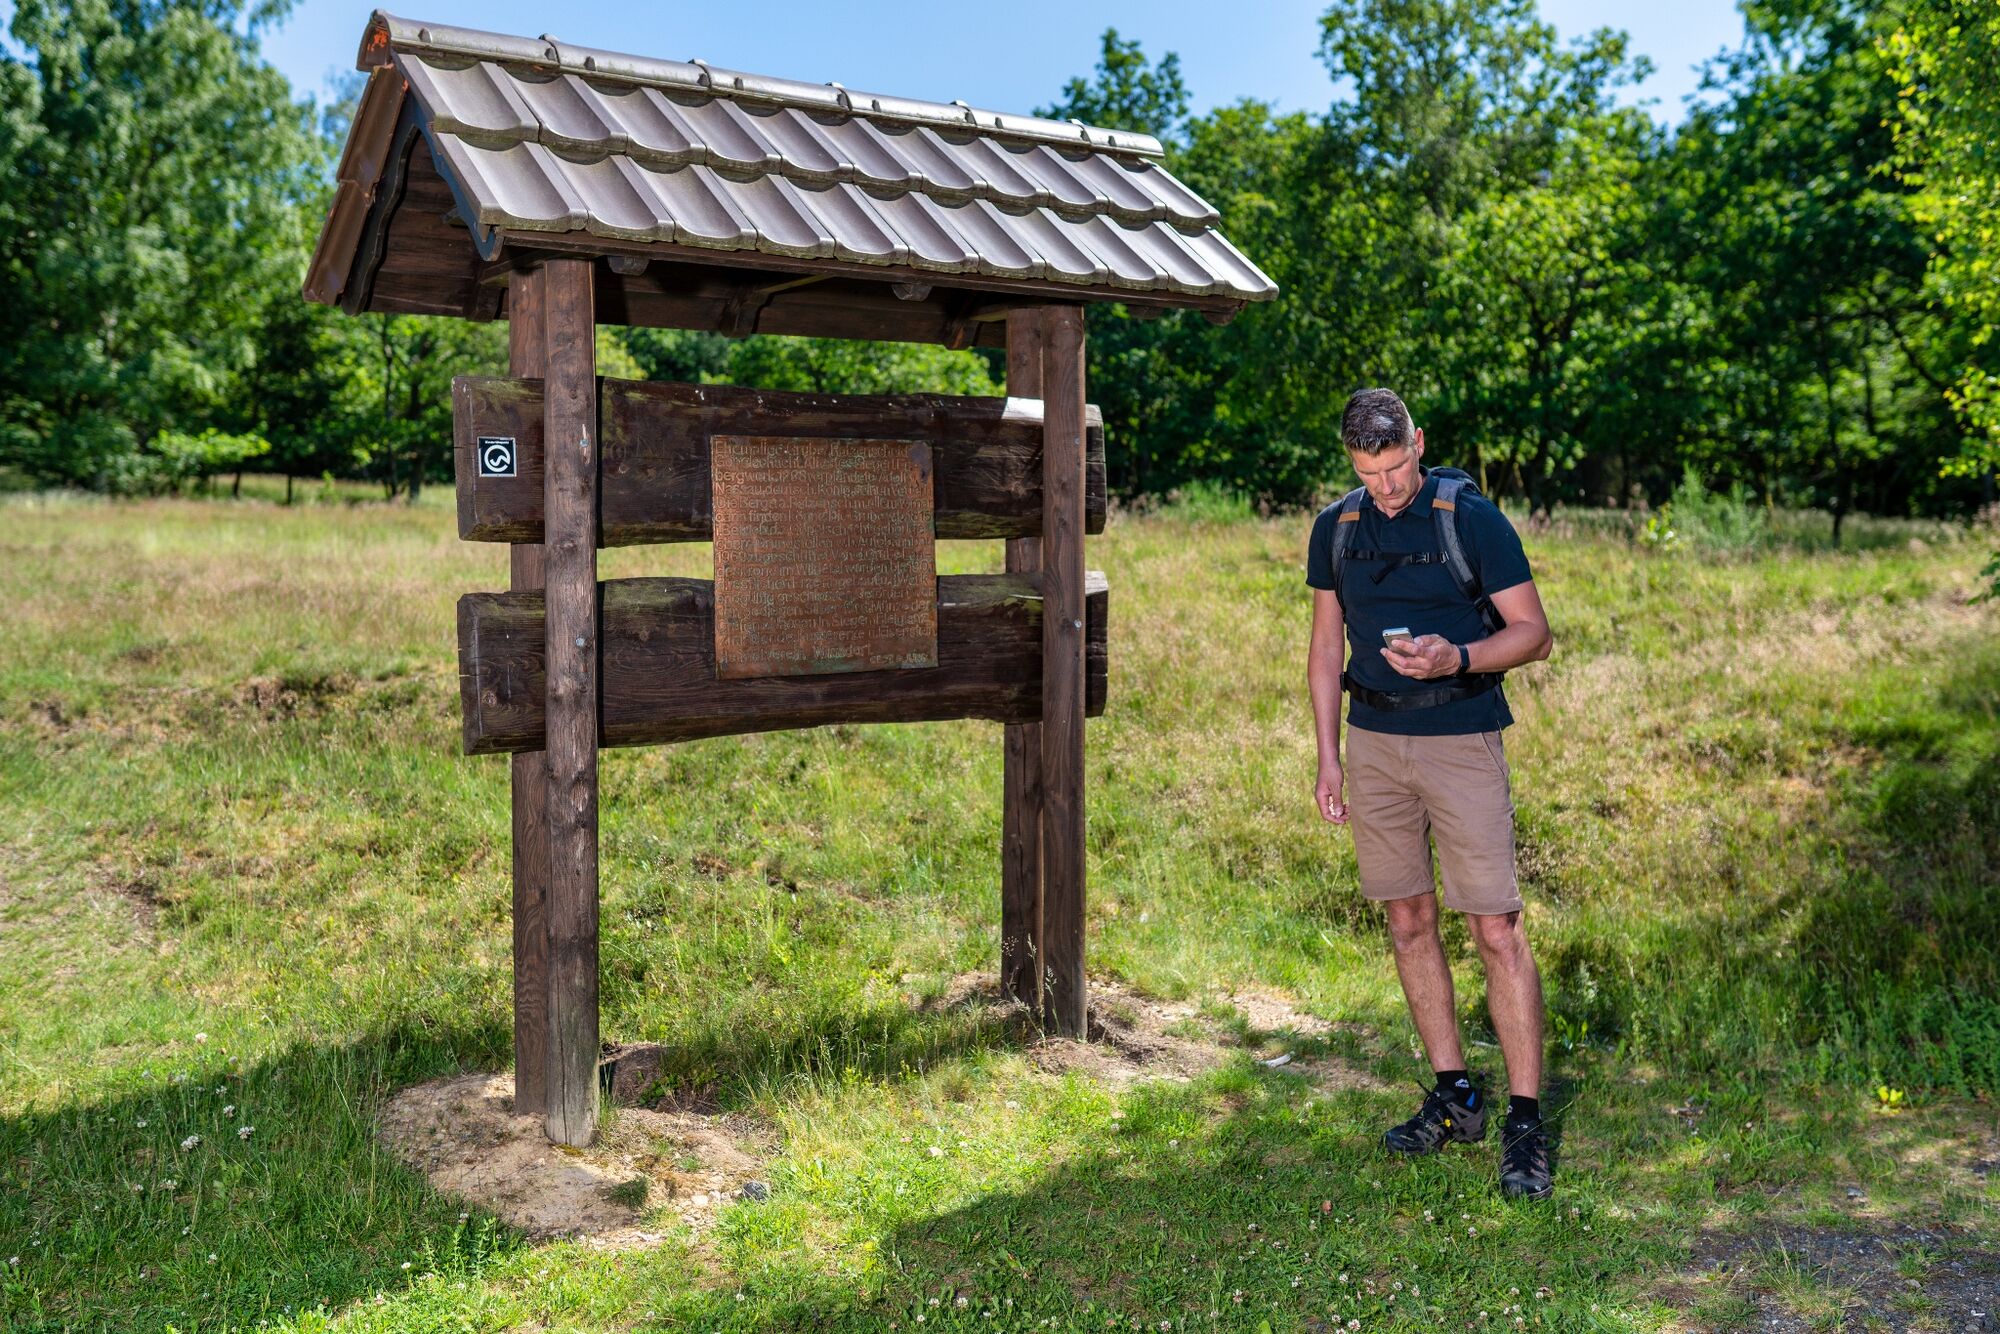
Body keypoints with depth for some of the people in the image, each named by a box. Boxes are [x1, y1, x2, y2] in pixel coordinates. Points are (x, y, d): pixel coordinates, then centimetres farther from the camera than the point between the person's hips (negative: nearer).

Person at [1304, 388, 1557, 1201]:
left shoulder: (1473, 520, -7)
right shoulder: (1335, 529, 7)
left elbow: (1533, 632, -5)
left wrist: (1457, 658, -24)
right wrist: (1327, 757, 8)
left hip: (1461, 741, -5)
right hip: (1374, 742, 5)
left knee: (1497, 930, -7)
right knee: (1408, 921, 9)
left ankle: (1525, 1120, 1)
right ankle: (1452, 1096, 22)